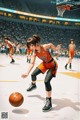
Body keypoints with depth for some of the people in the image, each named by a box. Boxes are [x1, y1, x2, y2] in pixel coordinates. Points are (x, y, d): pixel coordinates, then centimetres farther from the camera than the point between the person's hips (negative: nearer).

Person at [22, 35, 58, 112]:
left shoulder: (45, 47, -32)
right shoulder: (34, 53, -16)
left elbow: (51, 45, -9)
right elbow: (32, 64, -19)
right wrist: (27, 73, -31)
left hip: (52, 65, -6)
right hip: (45, 64, 7)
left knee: (47, 81, -24)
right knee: (33, 74, 17)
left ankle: (49, 102, -14)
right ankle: (33, 85, 55)